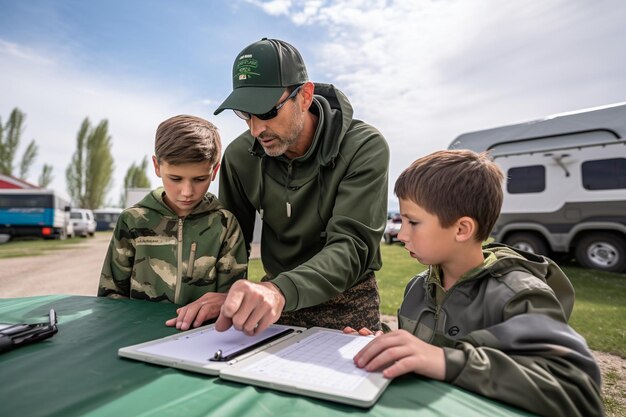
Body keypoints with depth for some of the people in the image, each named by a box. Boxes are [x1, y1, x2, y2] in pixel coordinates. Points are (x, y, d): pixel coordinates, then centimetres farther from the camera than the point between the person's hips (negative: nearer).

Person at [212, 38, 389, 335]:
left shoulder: (364, 148, -18)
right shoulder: (239, 155, -6)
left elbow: (352, 247, -26)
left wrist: (281, 291, -43)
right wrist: (228, 297, -17)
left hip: (346, 303, -3)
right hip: (274, 298, 4)